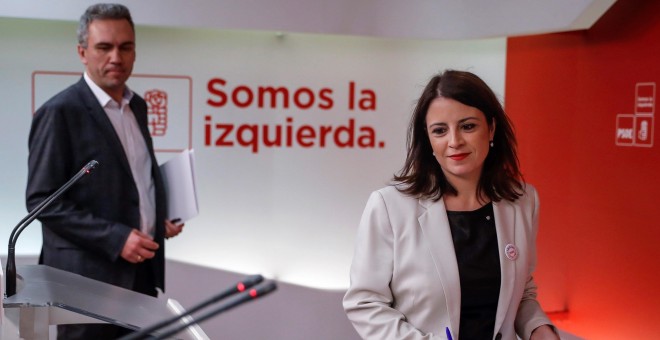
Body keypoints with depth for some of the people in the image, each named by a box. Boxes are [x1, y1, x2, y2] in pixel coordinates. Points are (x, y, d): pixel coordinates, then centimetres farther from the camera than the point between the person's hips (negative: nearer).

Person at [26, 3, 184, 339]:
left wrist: (160, 218, 5)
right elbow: (42, 199, -16)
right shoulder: (60, 112, -12)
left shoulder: (136, 106, 11)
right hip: (89, 277, -7)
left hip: (141, 269, 7)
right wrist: (115, 238, -21)